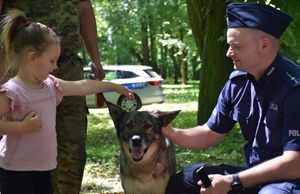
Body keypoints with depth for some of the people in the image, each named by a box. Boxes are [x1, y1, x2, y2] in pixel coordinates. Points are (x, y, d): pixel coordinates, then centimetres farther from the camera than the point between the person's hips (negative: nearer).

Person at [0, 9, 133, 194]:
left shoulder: (51, 85, 6)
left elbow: (81, 86, 18)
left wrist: (114, 86, 26)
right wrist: (21, 127, -24)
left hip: (43, 168, 8)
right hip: (15, 171, -8)